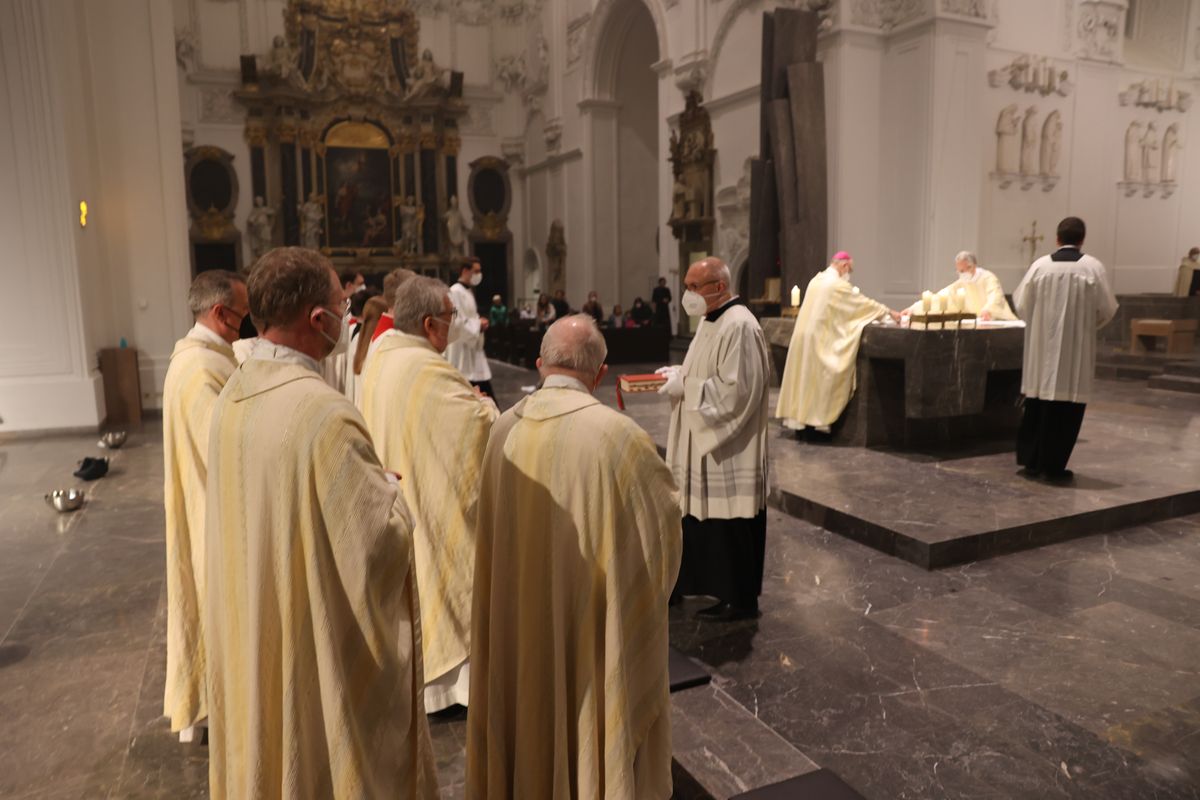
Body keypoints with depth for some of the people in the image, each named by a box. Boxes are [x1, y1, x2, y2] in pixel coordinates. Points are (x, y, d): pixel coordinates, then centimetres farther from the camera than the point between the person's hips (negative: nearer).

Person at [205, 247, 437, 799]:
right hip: (321, 643, -7)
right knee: (328, 752, 15)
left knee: (268, 743, 26)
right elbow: (383, 538, -25)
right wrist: (389, 489, -6)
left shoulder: (231, 396, -3)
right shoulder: (324, 412, -29)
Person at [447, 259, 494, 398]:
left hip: (473, 350, 10)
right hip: (461, 353, -10)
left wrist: (480, 324, 5)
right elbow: (456, 322, -23)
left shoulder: (469, 291, 15)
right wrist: (478, 325, -13)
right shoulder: (455, 292, -16)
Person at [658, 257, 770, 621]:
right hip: (703, 445, 10)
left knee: (729, 525, 2)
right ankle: (686, 581, 28)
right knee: (697, 518, 15)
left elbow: (735, 389, -24)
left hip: (728, 453, -9)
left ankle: (740, 600, 16)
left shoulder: (740, 327, -19)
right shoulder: (711, 321, 12)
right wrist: (679, 374, 3)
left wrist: (685, 386, -18)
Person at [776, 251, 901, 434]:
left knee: (801, 376, 11)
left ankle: (795, 415, 14)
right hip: (819, 339, -8)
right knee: (821, 378, 0)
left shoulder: (817, 279, 14)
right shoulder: (838, 284, -12)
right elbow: (863, 302, -7)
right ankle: (819, 418, 4)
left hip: (804, 334, 8)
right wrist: (889, 312, 4)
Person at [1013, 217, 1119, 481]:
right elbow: (1107, 309, -3)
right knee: (1066, 404, 4)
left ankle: (1030, 461, 18)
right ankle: (1052, 466, 7)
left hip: (1041, 347, 2)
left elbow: (1021, 304, 2)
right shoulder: (1092, 266, -6)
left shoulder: (1040, 265, -2)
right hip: (1075, 348, -2)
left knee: (1036, 402, 12)